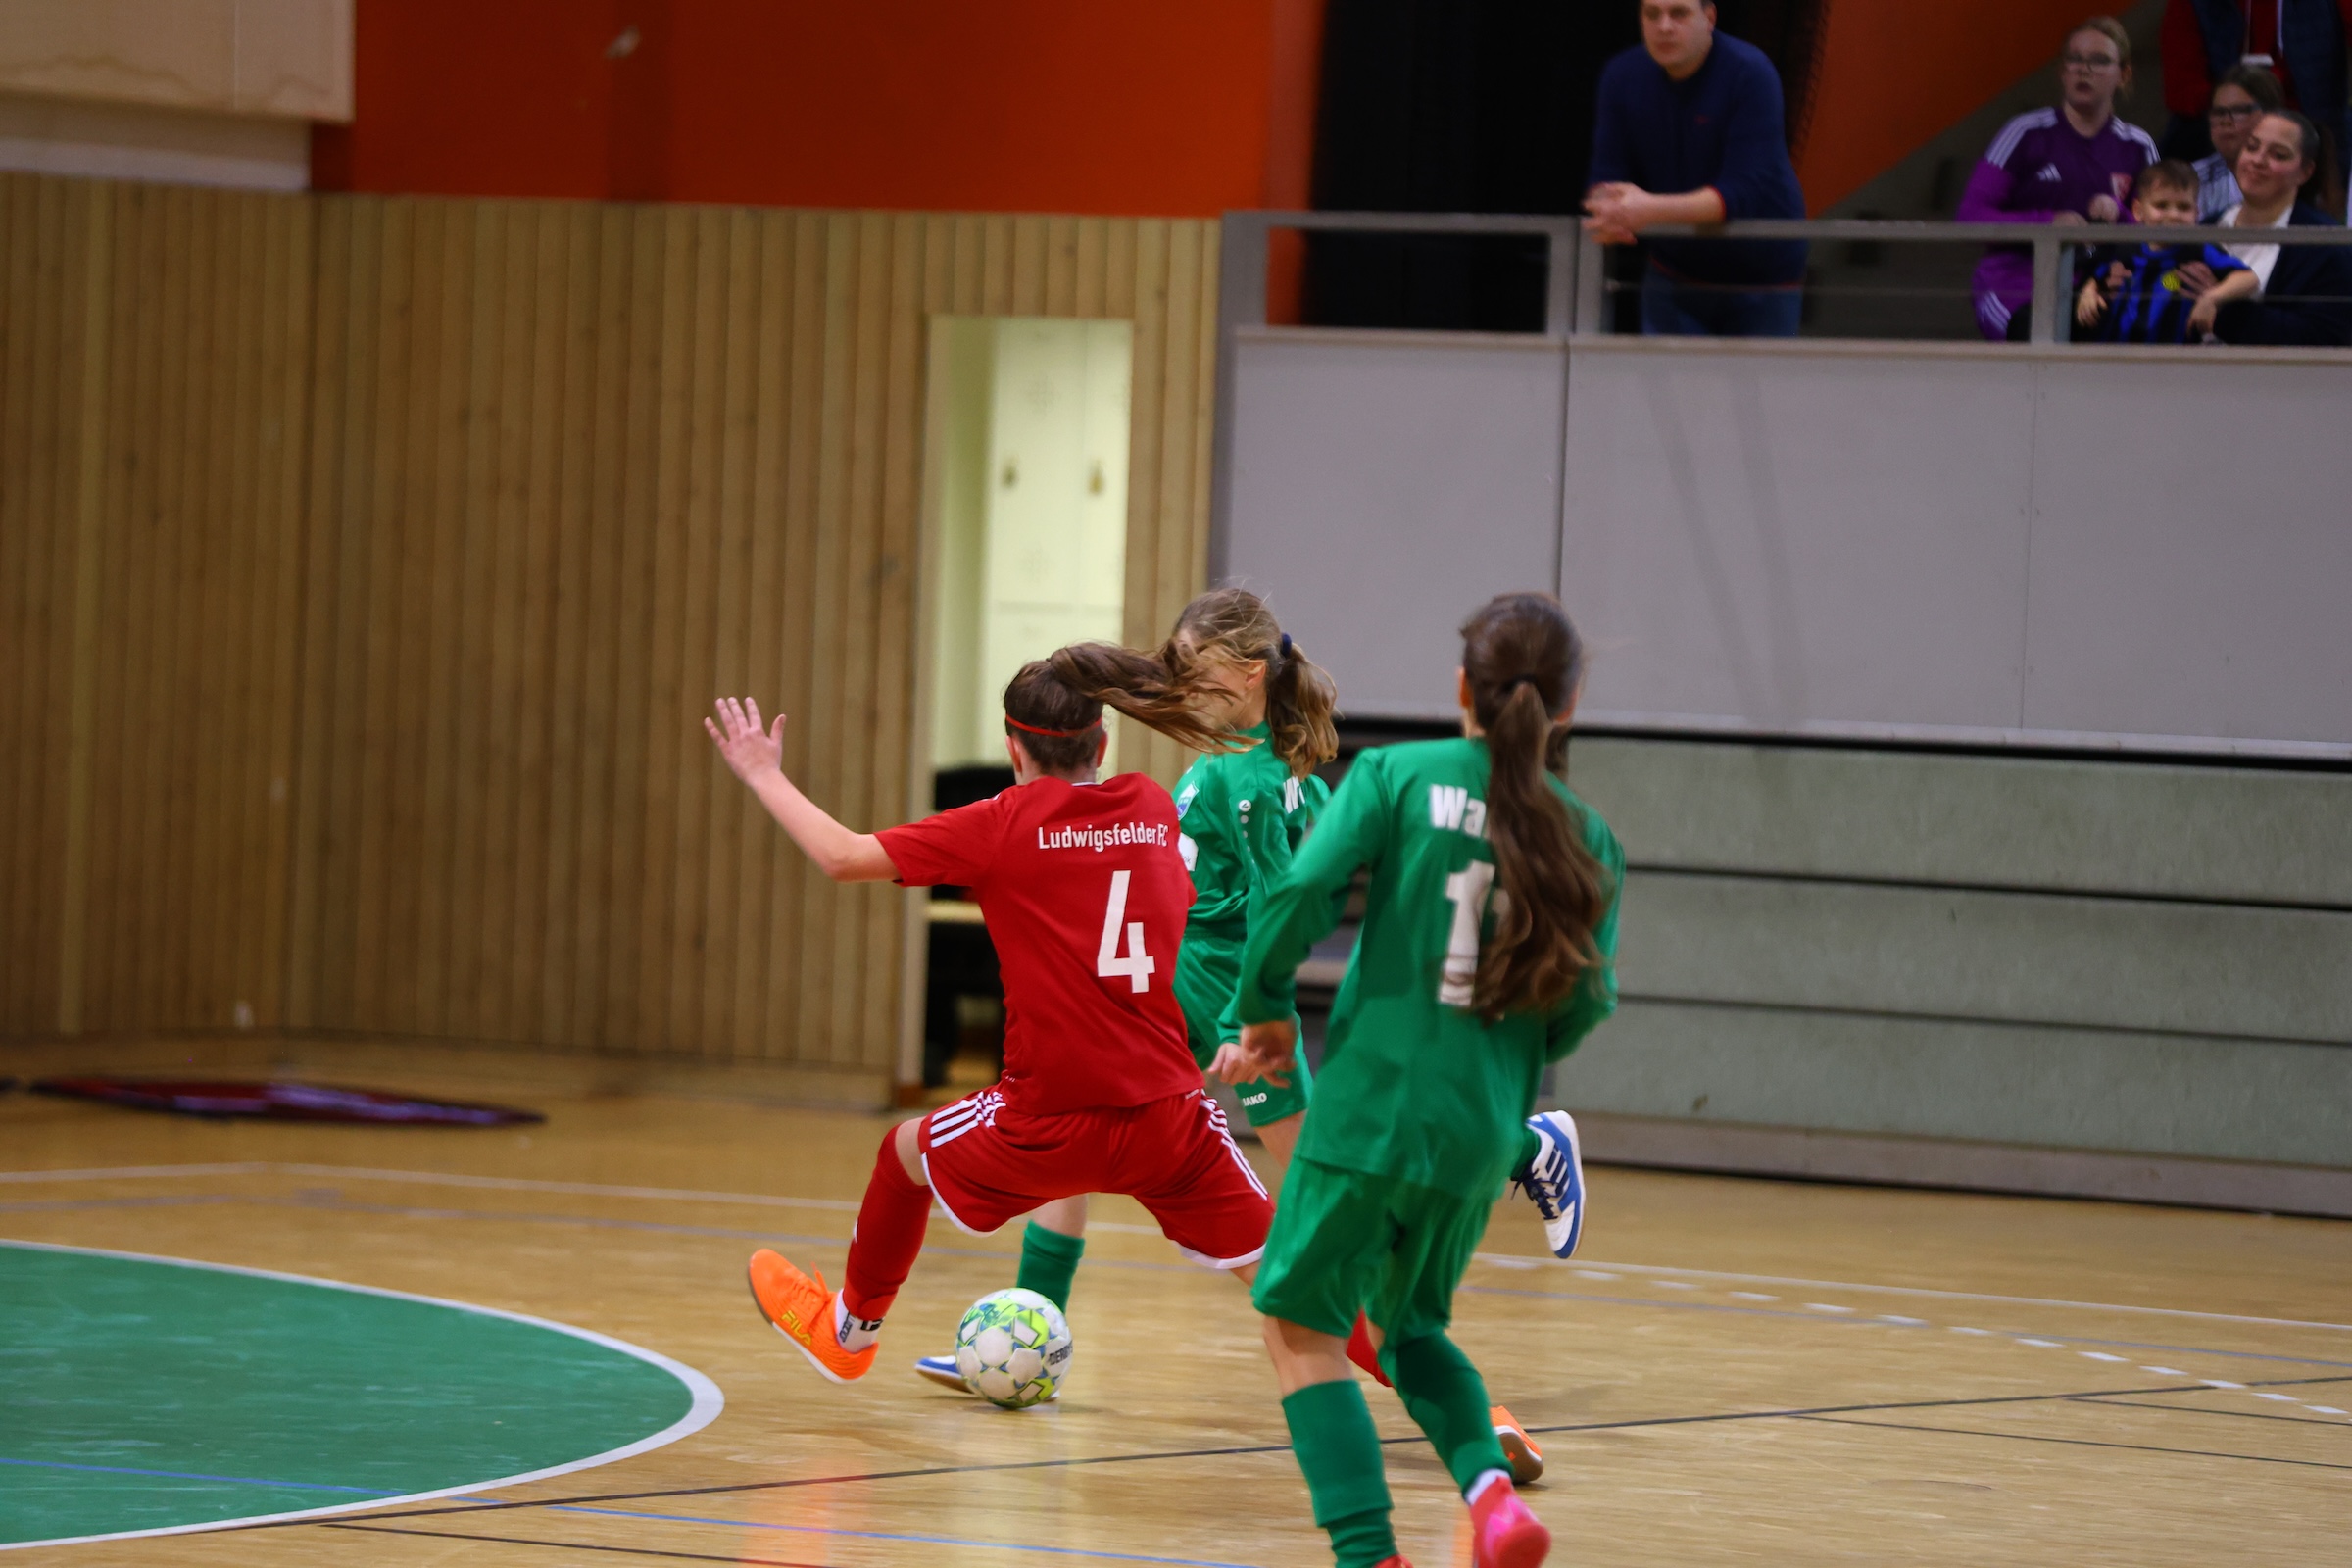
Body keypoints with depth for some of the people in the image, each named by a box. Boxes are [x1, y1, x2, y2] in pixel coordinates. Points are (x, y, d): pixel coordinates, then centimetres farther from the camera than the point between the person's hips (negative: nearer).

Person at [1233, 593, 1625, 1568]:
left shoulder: (1399, 777, -4)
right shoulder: (1587, 839, 5)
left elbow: (1301, 892, -14)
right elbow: (1587, 1002, 0)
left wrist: (1267, 1006, 1)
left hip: (1373, 1100, -4)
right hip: (1485, 1130, 4)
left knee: (1302, 1326, 9)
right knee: (1410, 1323, 25)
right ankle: (1489, 1485, -2)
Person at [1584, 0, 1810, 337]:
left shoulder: (1751, 74, -20)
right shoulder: (1622, 76, -4)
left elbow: (1748, 191, -27)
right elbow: (1607, 175, -4)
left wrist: (1653, 211, -39)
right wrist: (1612, 212, -30)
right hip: (1673, 280, 4)